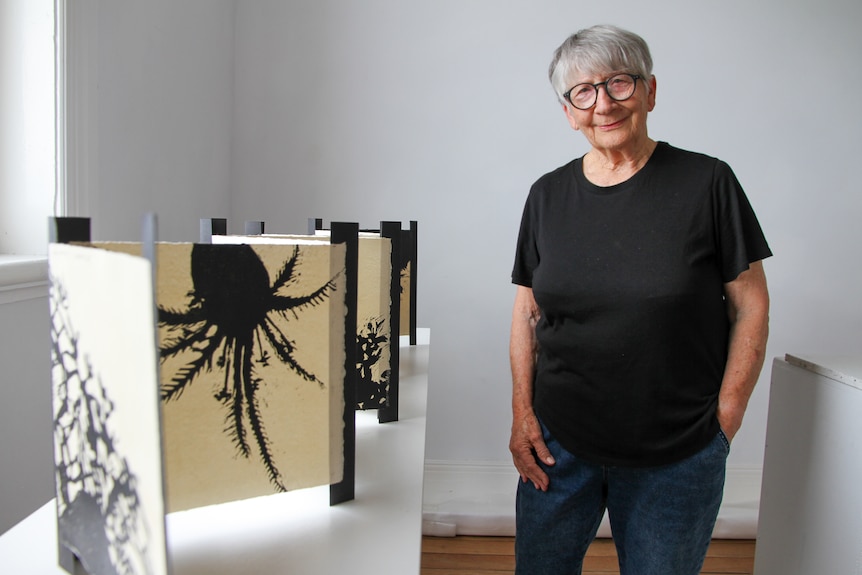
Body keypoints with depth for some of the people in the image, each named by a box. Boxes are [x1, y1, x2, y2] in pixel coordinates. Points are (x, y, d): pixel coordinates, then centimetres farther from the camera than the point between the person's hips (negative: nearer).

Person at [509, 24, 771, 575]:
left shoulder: (707, 183, -7)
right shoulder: (548, 195, 2)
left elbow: (750, 306, -3)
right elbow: (528, 310, 6)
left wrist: (724, 421, -6)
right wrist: (522, 414, 0)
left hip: (678, 457, -2)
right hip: (558, 445, 3)